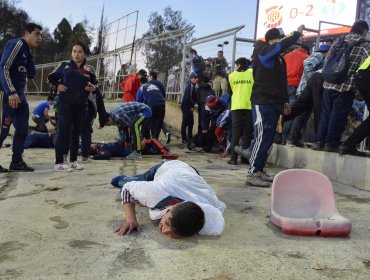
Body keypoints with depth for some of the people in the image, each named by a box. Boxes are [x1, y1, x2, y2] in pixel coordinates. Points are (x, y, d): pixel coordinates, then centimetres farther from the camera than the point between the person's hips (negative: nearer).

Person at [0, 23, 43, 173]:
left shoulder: (26, 50, 16)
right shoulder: (16, 44, -10)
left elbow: (31, 74, 11)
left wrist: (28, 56, 1)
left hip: (19, 94, 9)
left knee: (22, 129, 9)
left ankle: (16, 162, 16)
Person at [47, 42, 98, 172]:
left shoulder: (88, 70, 9)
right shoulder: (64, 65, 1)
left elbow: (95, 84, 20)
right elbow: (51, 78, 9)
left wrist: (94, 88, -2)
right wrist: (57, 85, -9)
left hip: (81, 106, 4)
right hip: (65, 104, -4)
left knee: (76, 134, 11)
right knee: (63, 133, -8)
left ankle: (73, 161, 22)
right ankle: (58, 163, -5)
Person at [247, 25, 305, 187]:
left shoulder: (280, 59, 19)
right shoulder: (263, 52, -6)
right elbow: (282, 46, -23)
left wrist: (285, 101, 17)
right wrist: (297, 33, -10)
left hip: (274, 103, 9)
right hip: (262, 103, -9)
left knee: (268, 139, 8)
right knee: (262, 137, -12)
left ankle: (259, 170, 15)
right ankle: (252, 174, -9)